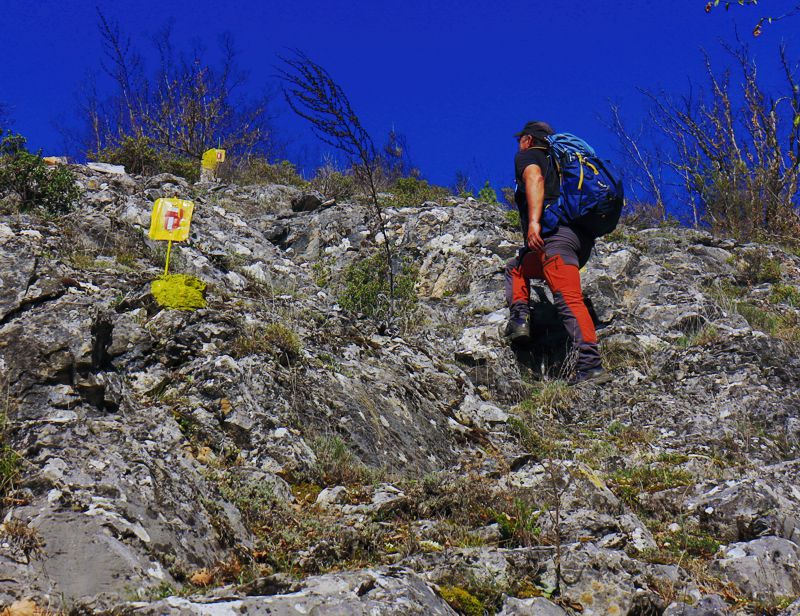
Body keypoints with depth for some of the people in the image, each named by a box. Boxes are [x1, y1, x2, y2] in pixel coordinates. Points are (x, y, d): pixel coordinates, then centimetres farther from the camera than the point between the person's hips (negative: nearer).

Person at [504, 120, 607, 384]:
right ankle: (520, 318, 6)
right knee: (516, 268, 25)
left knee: (568, 298, -19)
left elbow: (535, 178, -11)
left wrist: (533, 221, -25)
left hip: (557, 231, -9)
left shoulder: (527, 156, 12)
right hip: (583, 240, 9)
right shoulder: (555, 162, 36)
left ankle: (591, 365, -29)